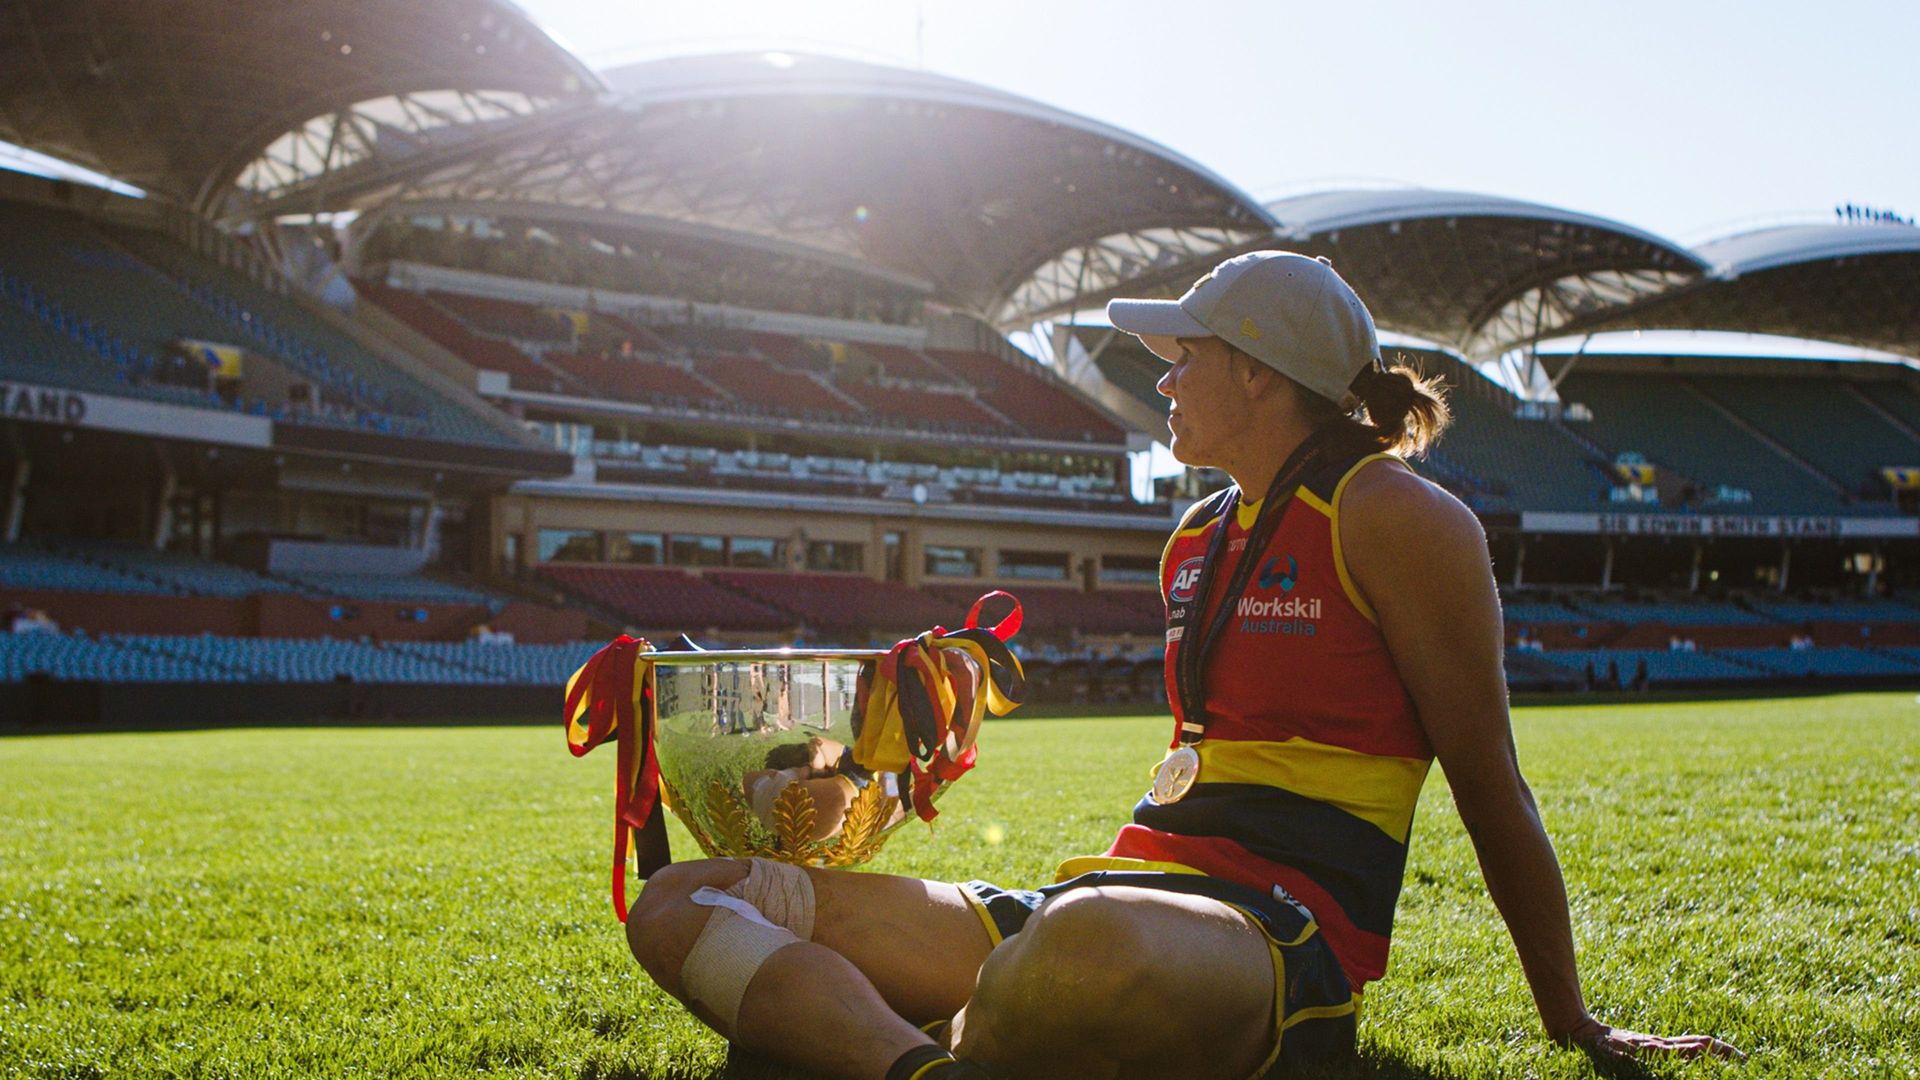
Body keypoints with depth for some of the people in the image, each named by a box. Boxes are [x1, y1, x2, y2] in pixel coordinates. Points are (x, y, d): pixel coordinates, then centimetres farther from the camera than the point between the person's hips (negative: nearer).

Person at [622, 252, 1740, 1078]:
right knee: (682, 905, -7)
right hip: (1125, 887, 8)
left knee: (1091, 951, -49)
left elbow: (1491, 783, 1)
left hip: (1289, 932, -8)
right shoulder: (1197, 540, 24)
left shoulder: (1396, 516, 1)